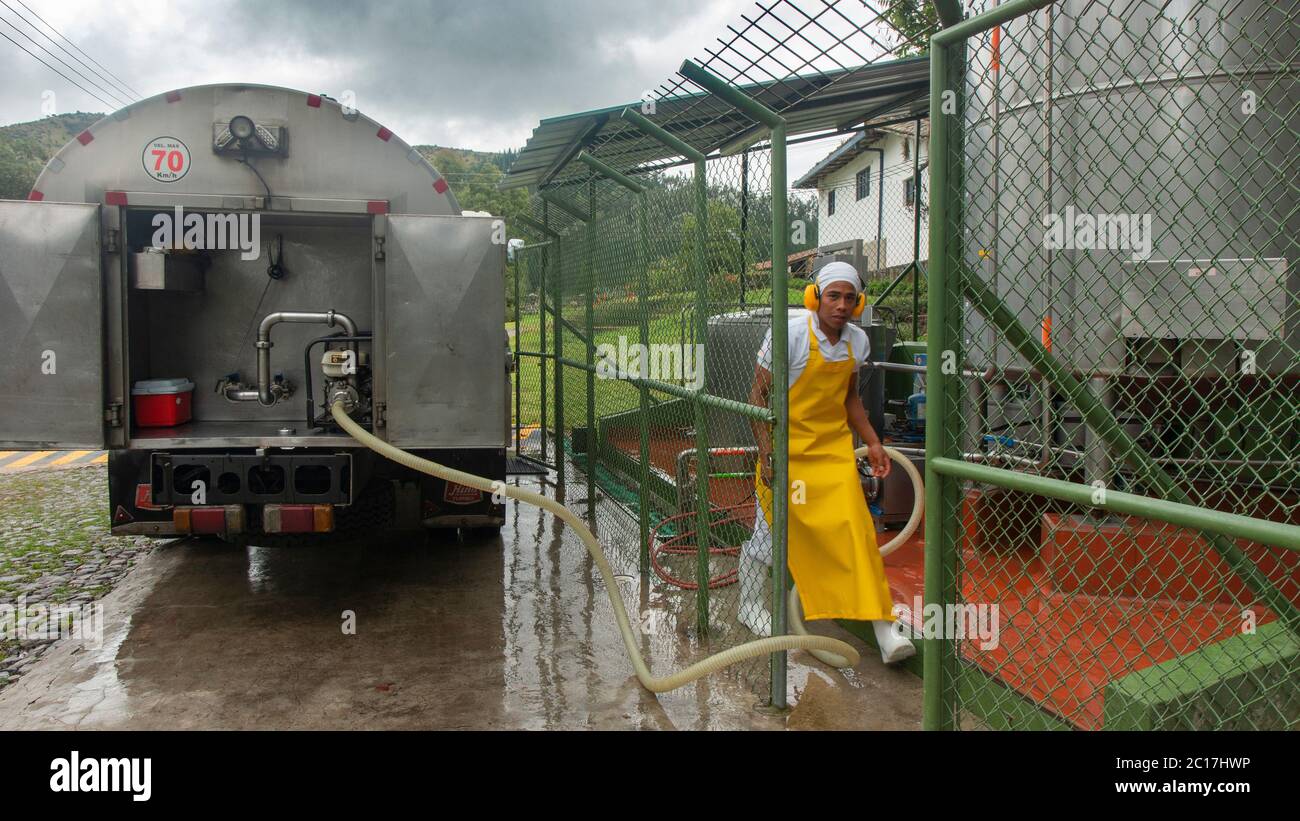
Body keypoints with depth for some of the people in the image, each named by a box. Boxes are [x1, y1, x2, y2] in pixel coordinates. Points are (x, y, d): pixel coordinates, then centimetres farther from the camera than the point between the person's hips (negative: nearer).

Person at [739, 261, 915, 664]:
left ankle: (884, 630, -4)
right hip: (787, 447, -4)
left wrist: (872, 442, 10)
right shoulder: (790, 334, -15)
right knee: (769, 528, 7)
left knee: (855, 528, -7)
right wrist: (767, 452, -18)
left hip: (834, 448, 4)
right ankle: (750, 604, 32)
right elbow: (758, 394, -11)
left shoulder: (857, 340, 2)